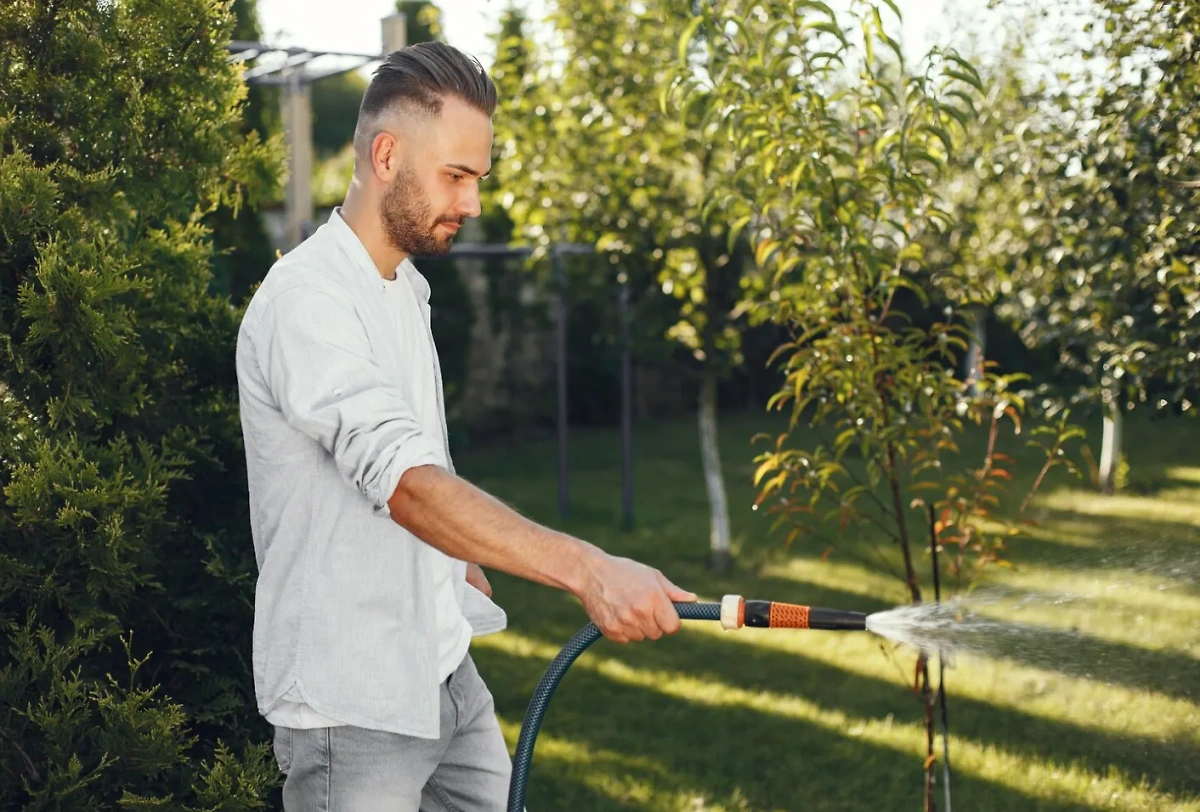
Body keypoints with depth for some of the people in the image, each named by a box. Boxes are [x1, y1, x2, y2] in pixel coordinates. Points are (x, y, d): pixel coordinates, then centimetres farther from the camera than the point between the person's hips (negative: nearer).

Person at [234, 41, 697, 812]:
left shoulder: (406, 285, 10)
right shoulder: (308, 300, -22)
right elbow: (407, 483, -35)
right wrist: (586, 569, -43)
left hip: (443, 665, 9)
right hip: (353, 697, -9)